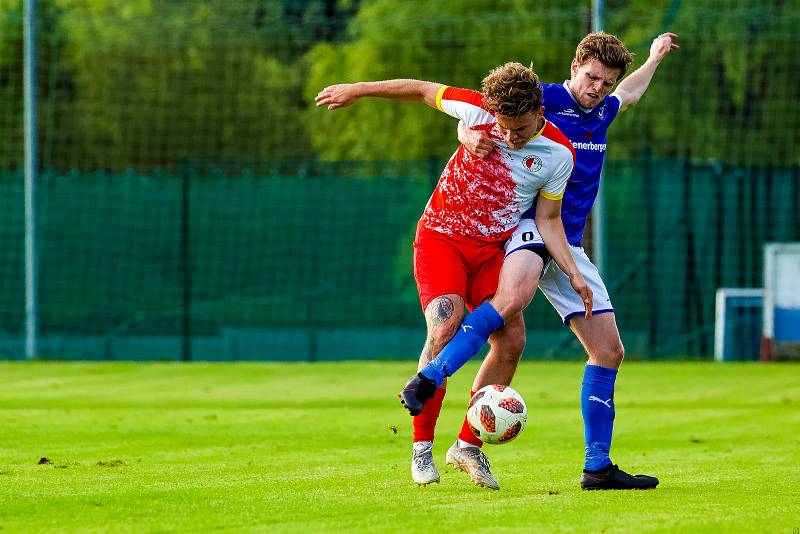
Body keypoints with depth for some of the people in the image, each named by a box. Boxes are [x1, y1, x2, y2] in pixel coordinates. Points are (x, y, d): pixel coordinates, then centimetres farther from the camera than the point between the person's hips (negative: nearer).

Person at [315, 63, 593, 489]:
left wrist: (573, 274, -8)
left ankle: (469, 445, 1)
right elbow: (422, 90, 2)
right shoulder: (478, 109, -13)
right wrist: (357, 90, 6)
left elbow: (548, 220, 2)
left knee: (511, 336, -14)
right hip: (441, 235, -3)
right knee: (445, 326, -23)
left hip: (493, 249, 3)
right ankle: (422, 446, -15)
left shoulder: (559, 154, -8)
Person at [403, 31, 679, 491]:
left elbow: (629, 95, 42)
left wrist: (656, 57, 52)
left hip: (569, 246, 8)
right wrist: (470, 135, -24)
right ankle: (429, 377, -43)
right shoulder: (543, 99, -4)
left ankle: (597, 467, 7)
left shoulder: (602, 111, 17)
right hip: (527, 225, -8)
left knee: (609, 352, 3)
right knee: (512, 299, -42)